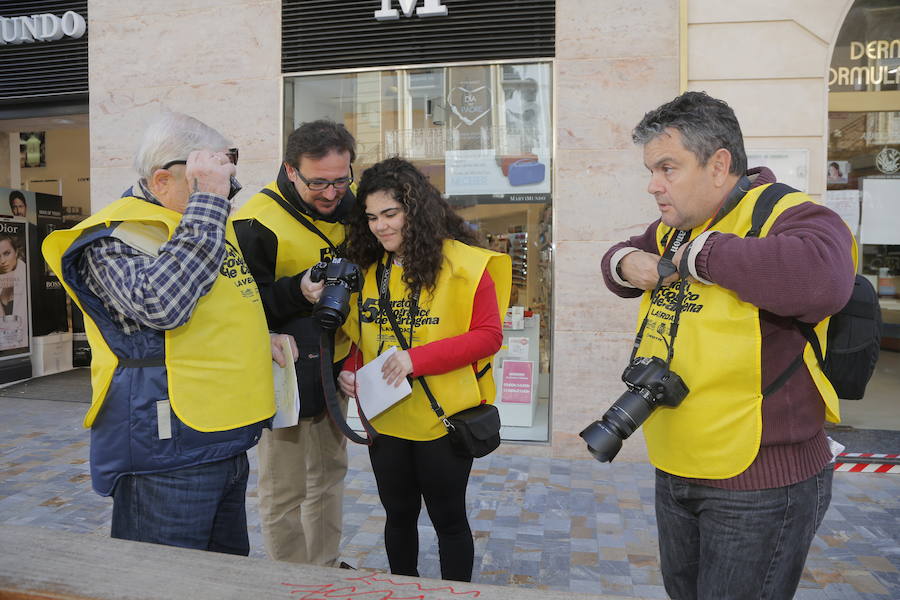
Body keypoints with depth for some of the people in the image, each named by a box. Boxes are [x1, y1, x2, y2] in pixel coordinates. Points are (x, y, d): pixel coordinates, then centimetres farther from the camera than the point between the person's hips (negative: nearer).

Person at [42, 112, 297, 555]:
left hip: (227, 444, 9)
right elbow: (160, 303, -34)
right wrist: (208, 202, -29)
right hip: (167, 452, -8)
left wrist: (260, 338, 10)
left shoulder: (209, 223, 14)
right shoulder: (116, 236, -14)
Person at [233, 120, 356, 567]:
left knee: (330, 472, 22)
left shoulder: (353, 201, -1)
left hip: (335, 364, 7)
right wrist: (299, 291, -33)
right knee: (284, 489, 6)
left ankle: (327, 567, 43)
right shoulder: (256, 223, -19)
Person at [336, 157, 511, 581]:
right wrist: (349, 369, -7)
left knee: (448, 517, 13)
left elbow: (489, 335, -15)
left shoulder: (463, 264, -12)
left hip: (444, 418, -4)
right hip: (385, 419, 5)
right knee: (399, 514, 21)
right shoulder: (364, 269, 4)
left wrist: (417, 358, -24)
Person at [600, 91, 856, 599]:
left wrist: (703, 252, -28)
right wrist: (626, 263, -3)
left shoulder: (787, 216, -19)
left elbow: (821, 279, -40)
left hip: (760, 487, -8)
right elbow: (622, 257, 22)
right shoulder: (672, 229, 7)